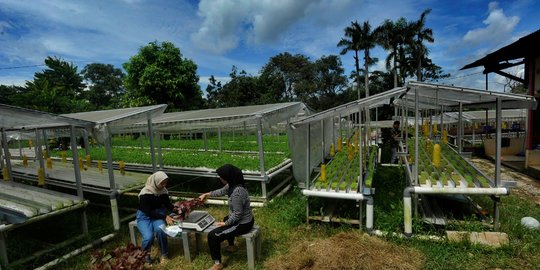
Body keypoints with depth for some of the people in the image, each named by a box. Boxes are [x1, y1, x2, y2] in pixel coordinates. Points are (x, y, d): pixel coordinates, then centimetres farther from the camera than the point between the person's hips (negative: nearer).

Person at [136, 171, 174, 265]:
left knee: (160, 230, -29)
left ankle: (164, 254, -6)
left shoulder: (163, 191, -6)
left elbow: (168, 204, 6)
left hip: (158, 213, 3)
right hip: (144, 216, -3)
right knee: (148, 237, -28)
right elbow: (148, 212, -23)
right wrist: (165, 217, -28)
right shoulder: (145, 193, -22)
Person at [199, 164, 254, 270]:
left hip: (242, 224, -10)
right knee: (226, 219, 37)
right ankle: (231, 246, 53)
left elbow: (237, 214, -28)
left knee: (212, 236, -8)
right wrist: (207, 194, 21)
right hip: (245, 219, 10)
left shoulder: (237, 192, -34)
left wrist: (226, 223, -13)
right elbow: (222, 191, 15)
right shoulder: (232, 184, -5)